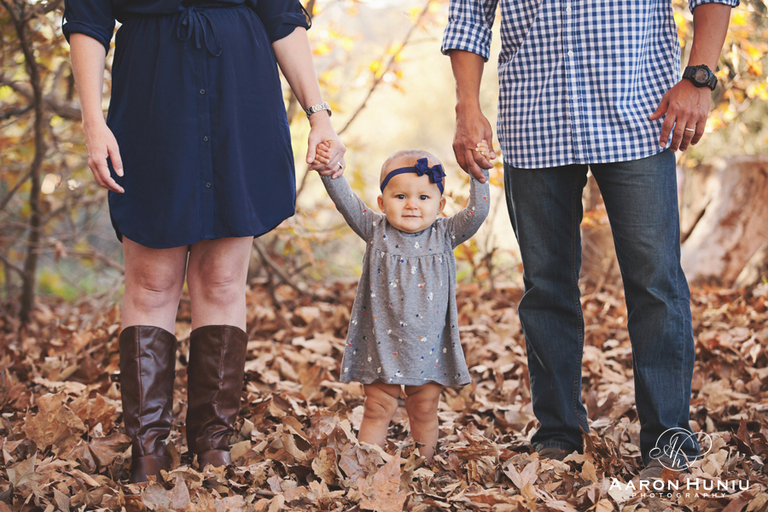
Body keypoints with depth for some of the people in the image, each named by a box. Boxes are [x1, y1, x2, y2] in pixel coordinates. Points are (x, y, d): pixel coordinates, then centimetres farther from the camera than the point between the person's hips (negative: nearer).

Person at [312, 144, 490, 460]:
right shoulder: (376, 232, -3)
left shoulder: (444, 235, -1)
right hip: (383, 345, -1)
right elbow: (346, 202, -12)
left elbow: (477, 211, -10)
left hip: (430, 347, 1)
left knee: (424, 411, 13)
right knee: (378, 409, 4)